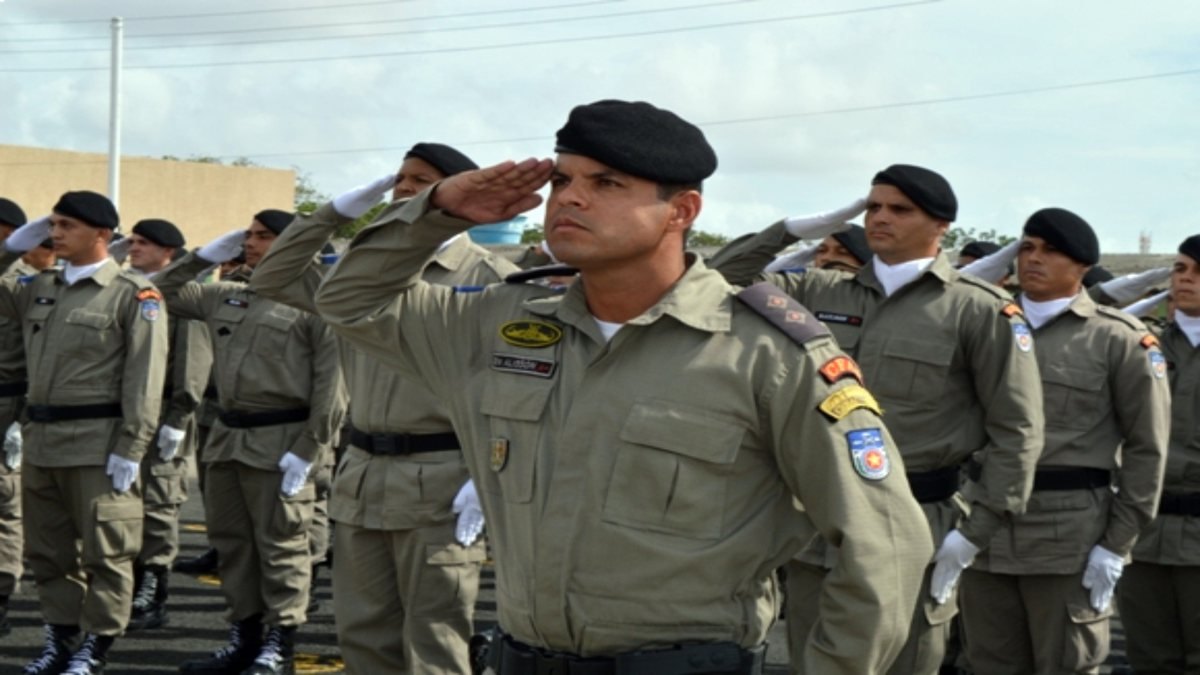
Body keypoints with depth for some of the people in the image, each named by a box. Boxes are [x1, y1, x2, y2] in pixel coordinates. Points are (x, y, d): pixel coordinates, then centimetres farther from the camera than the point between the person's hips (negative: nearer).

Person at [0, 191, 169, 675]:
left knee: (104, 551, 2)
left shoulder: (133, 295, -7)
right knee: (47, 551, 13)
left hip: (97, 446, -7)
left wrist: (130, 449, -17)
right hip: (40, 441, 7)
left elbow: (145, 378, -11)